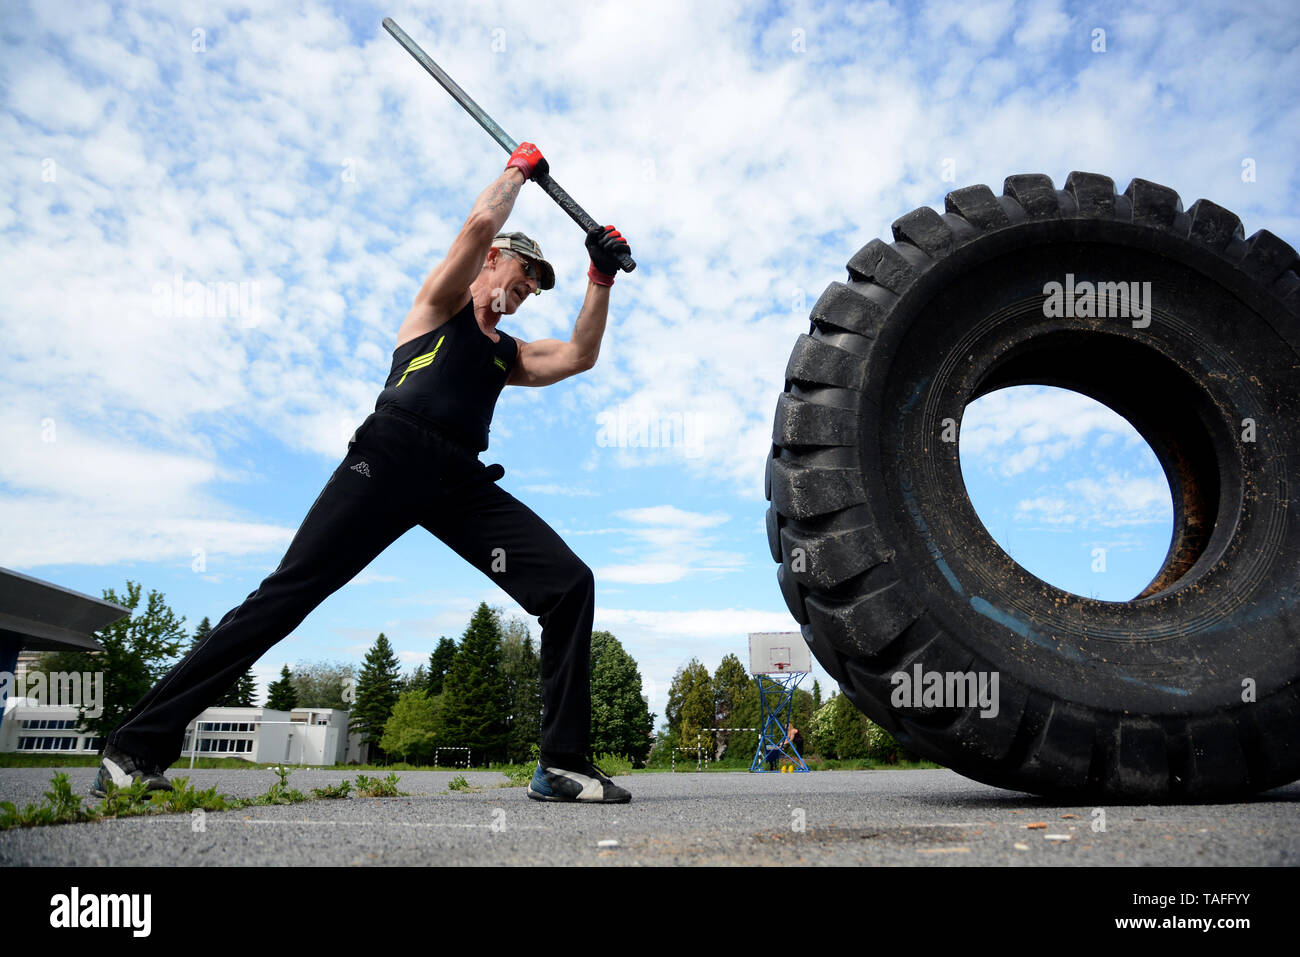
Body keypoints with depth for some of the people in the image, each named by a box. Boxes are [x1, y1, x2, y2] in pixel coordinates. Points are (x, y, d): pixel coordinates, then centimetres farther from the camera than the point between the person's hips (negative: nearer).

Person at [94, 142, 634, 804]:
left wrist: (602, 279, 23)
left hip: (464, 482, 6)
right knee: (290, 590, -15)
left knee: (570, 584, -13)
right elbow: (480, 224, 4)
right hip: (392, 455, -5)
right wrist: (519, 167, 20)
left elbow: (579, 357, 23)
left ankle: (562, 765, -12)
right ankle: (136, 748, -9)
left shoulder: (510, 352, 33)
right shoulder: (442, 300, 19)